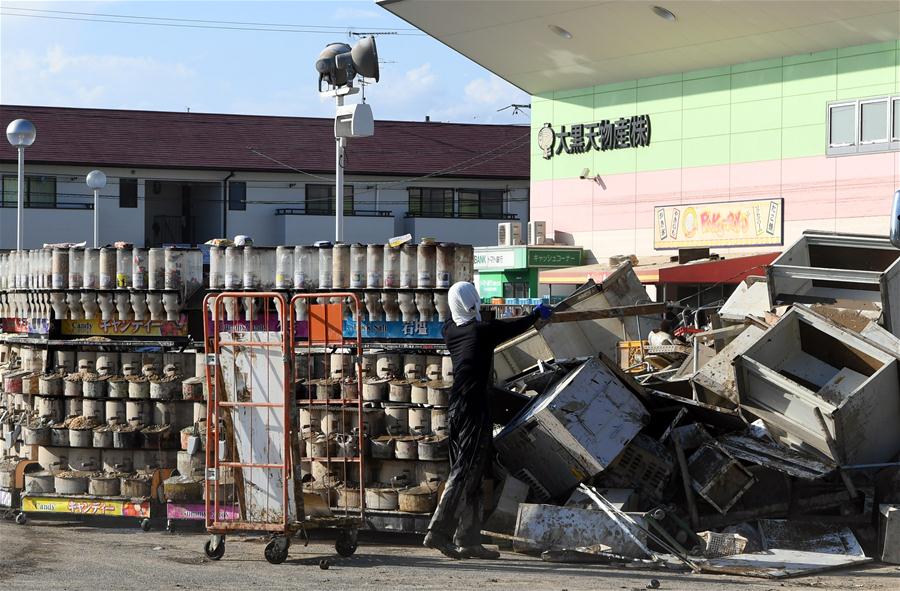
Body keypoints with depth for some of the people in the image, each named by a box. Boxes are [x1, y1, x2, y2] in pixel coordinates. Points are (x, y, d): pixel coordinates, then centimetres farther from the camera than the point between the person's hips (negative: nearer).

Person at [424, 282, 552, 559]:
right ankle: (439, 531, -17)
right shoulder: (484, 331, -9)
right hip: (476, 409, -7)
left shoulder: (450, 331, 8)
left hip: (456, 408, 7)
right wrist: (538, 314, 30)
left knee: (469, 476, 10)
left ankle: (468, 539, 11)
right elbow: (517, 326, 9)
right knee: (465, 472, -9)